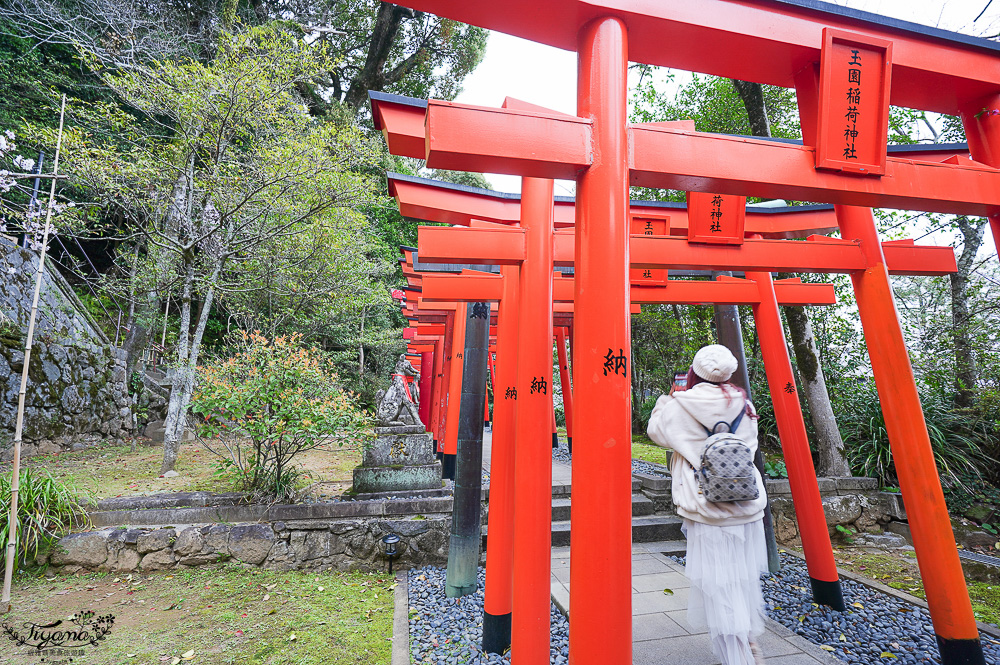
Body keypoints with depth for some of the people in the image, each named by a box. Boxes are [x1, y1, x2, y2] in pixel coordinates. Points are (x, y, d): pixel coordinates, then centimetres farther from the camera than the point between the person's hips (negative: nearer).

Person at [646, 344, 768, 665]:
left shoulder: (680, 407, -11)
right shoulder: (743, 405, 1)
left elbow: (655, 430, 6)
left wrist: (668, 398, 18)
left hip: (708, 509, -5)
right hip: (749, 505, 5)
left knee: (717, 585, 5)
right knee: (745, 577, 21)